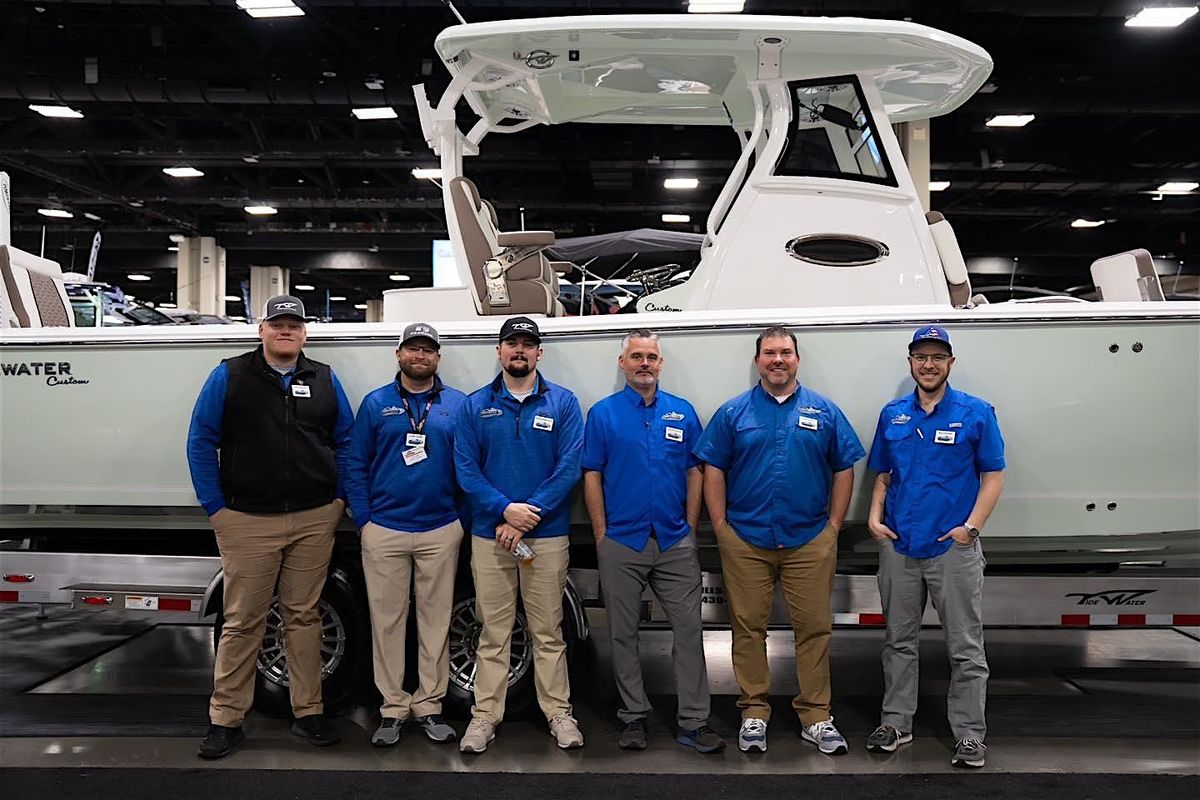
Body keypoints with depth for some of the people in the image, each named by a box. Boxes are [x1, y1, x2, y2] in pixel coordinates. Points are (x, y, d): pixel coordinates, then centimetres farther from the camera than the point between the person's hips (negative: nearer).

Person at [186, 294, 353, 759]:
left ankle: (308, 713, 19)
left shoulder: (324, 380, 9)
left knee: (304, 616, 10)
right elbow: (201, 442, 1)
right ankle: (225, 720, 13)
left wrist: (340, 497, 5)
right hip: (247, 521, -2)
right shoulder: (229, 377, 2)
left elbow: (345, 441, 13)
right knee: (243, 621, 2)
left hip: (314, 520, 2)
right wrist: (215, 507, -4)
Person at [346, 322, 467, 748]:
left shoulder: (458, 405, 5)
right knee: (387, 620, 5)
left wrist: (466, 518, -3)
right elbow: (356, 466, 5)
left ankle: (429, 705, 19)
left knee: (435, 619, 7)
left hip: (441, 531, 0)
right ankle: (392, 708, 17)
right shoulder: (375, 404, 6)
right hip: (384, 532, 0)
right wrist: (363, 520, -3)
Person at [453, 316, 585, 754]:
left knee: (548, 631, 7)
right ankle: (485, 716, 17)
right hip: (489, 534, 1)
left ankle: (559, 712, 18)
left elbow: (569, 468, -5)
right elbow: (466, 469, 0)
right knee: (493, 632, 7)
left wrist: (527, 517, -12)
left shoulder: (563, 403, 2)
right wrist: (505, 509, -14)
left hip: (547, 535, -1)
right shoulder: (475, 405, 6)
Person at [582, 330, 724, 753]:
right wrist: (602, 536, -4)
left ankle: (693, 721, 10)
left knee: (689, 630, 1)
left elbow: (695, 473, 8)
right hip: (622, 544, -1)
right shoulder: (603, 413, 1)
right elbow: (592, 476, 0)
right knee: (623, 634, 8)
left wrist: (689, 529, 2)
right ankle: (634, 716, 21)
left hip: (675, 543, 1)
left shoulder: (683, 412, 6)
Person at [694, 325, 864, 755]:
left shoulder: (824, 412, 7)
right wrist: (721, 526, -2)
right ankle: (754, 712, 17)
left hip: (810, 541, 1)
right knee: (748, 626, 5)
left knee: (814, 627, 4)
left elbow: (843, 469, 9)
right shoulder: (733, 412, 5)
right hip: (745, 541, 0)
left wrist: (834, 525, 3)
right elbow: (713, 470, 4)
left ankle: (816, 715, 16)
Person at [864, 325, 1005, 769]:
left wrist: (971, 526, -12)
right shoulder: (892, 414, 9)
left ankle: (970, 735, 14)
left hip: (953, 547, -3)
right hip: (898, 546, 4)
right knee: (899, 641, 13)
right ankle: (896, 722, 26)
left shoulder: (976, 413, -2)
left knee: (966, 647, 3)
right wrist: (875, 516, 1)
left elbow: (994, 476, -2)